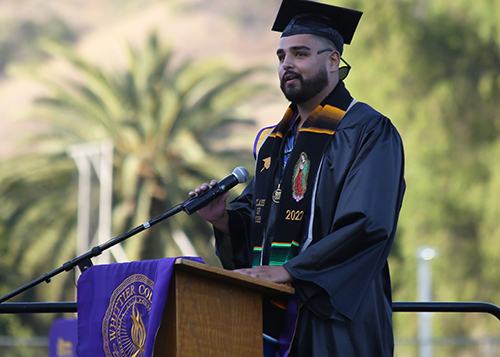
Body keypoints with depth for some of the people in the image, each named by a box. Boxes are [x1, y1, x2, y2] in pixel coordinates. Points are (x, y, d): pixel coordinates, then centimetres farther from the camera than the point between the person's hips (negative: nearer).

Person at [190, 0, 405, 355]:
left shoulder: (369, 133, -6)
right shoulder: (274, 140, 19)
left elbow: (367, 227, -18)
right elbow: (255, 214, 21)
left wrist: (289, 270, -23)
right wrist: (224, 219, -3)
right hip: (272, 319, 7)